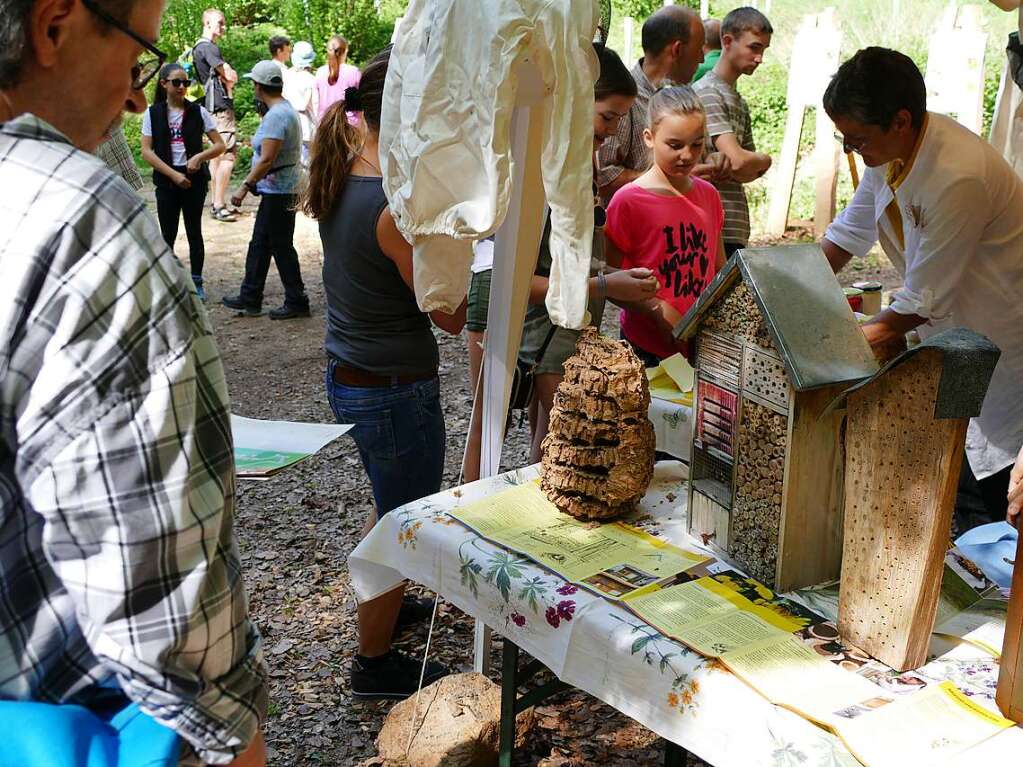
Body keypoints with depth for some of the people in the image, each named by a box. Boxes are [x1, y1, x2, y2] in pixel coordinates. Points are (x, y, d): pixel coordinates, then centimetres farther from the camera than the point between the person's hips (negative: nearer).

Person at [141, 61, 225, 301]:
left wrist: (199, 157, -15)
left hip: (194, 180, 0)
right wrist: (174, 174, -13)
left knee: (194, 231, 5)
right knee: (168, 234, 5)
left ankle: (196, 283, 13)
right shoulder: (153, 114, 1)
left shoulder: (198, 112, 2)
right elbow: (146, 151, -4)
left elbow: (220, 145, 3)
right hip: (166, 182, 0)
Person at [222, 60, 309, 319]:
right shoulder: (284, 109, 12)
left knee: (281, 247, -1)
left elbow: (267, 160, -24)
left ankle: (296, 302, 8)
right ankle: (250, 298, 23)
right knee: (259, 244, 15)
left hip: (279, 191, -10)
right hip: (275, 191, 10)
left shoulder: (277, 115, -20)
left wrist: (245, 186, -20)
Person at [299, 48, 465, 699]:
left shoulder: (342, 179, -2)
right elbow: (452, 317, -18)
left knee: (393, 506, 31)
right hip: (397, 391, -9)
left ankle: (381, 603, 53)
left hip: (348, 376, 9)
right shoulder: (399, 207, -27)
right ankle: (375, 662, 29)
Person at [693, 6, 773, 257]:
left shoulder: (740, 103, 20)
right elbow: (738, 161, -19)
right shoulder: (708, 93, -9)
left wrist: (755, 166, -3)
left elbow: (753, 168, 21)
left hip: (736, 230, 9)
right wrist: (765, 160, 3)